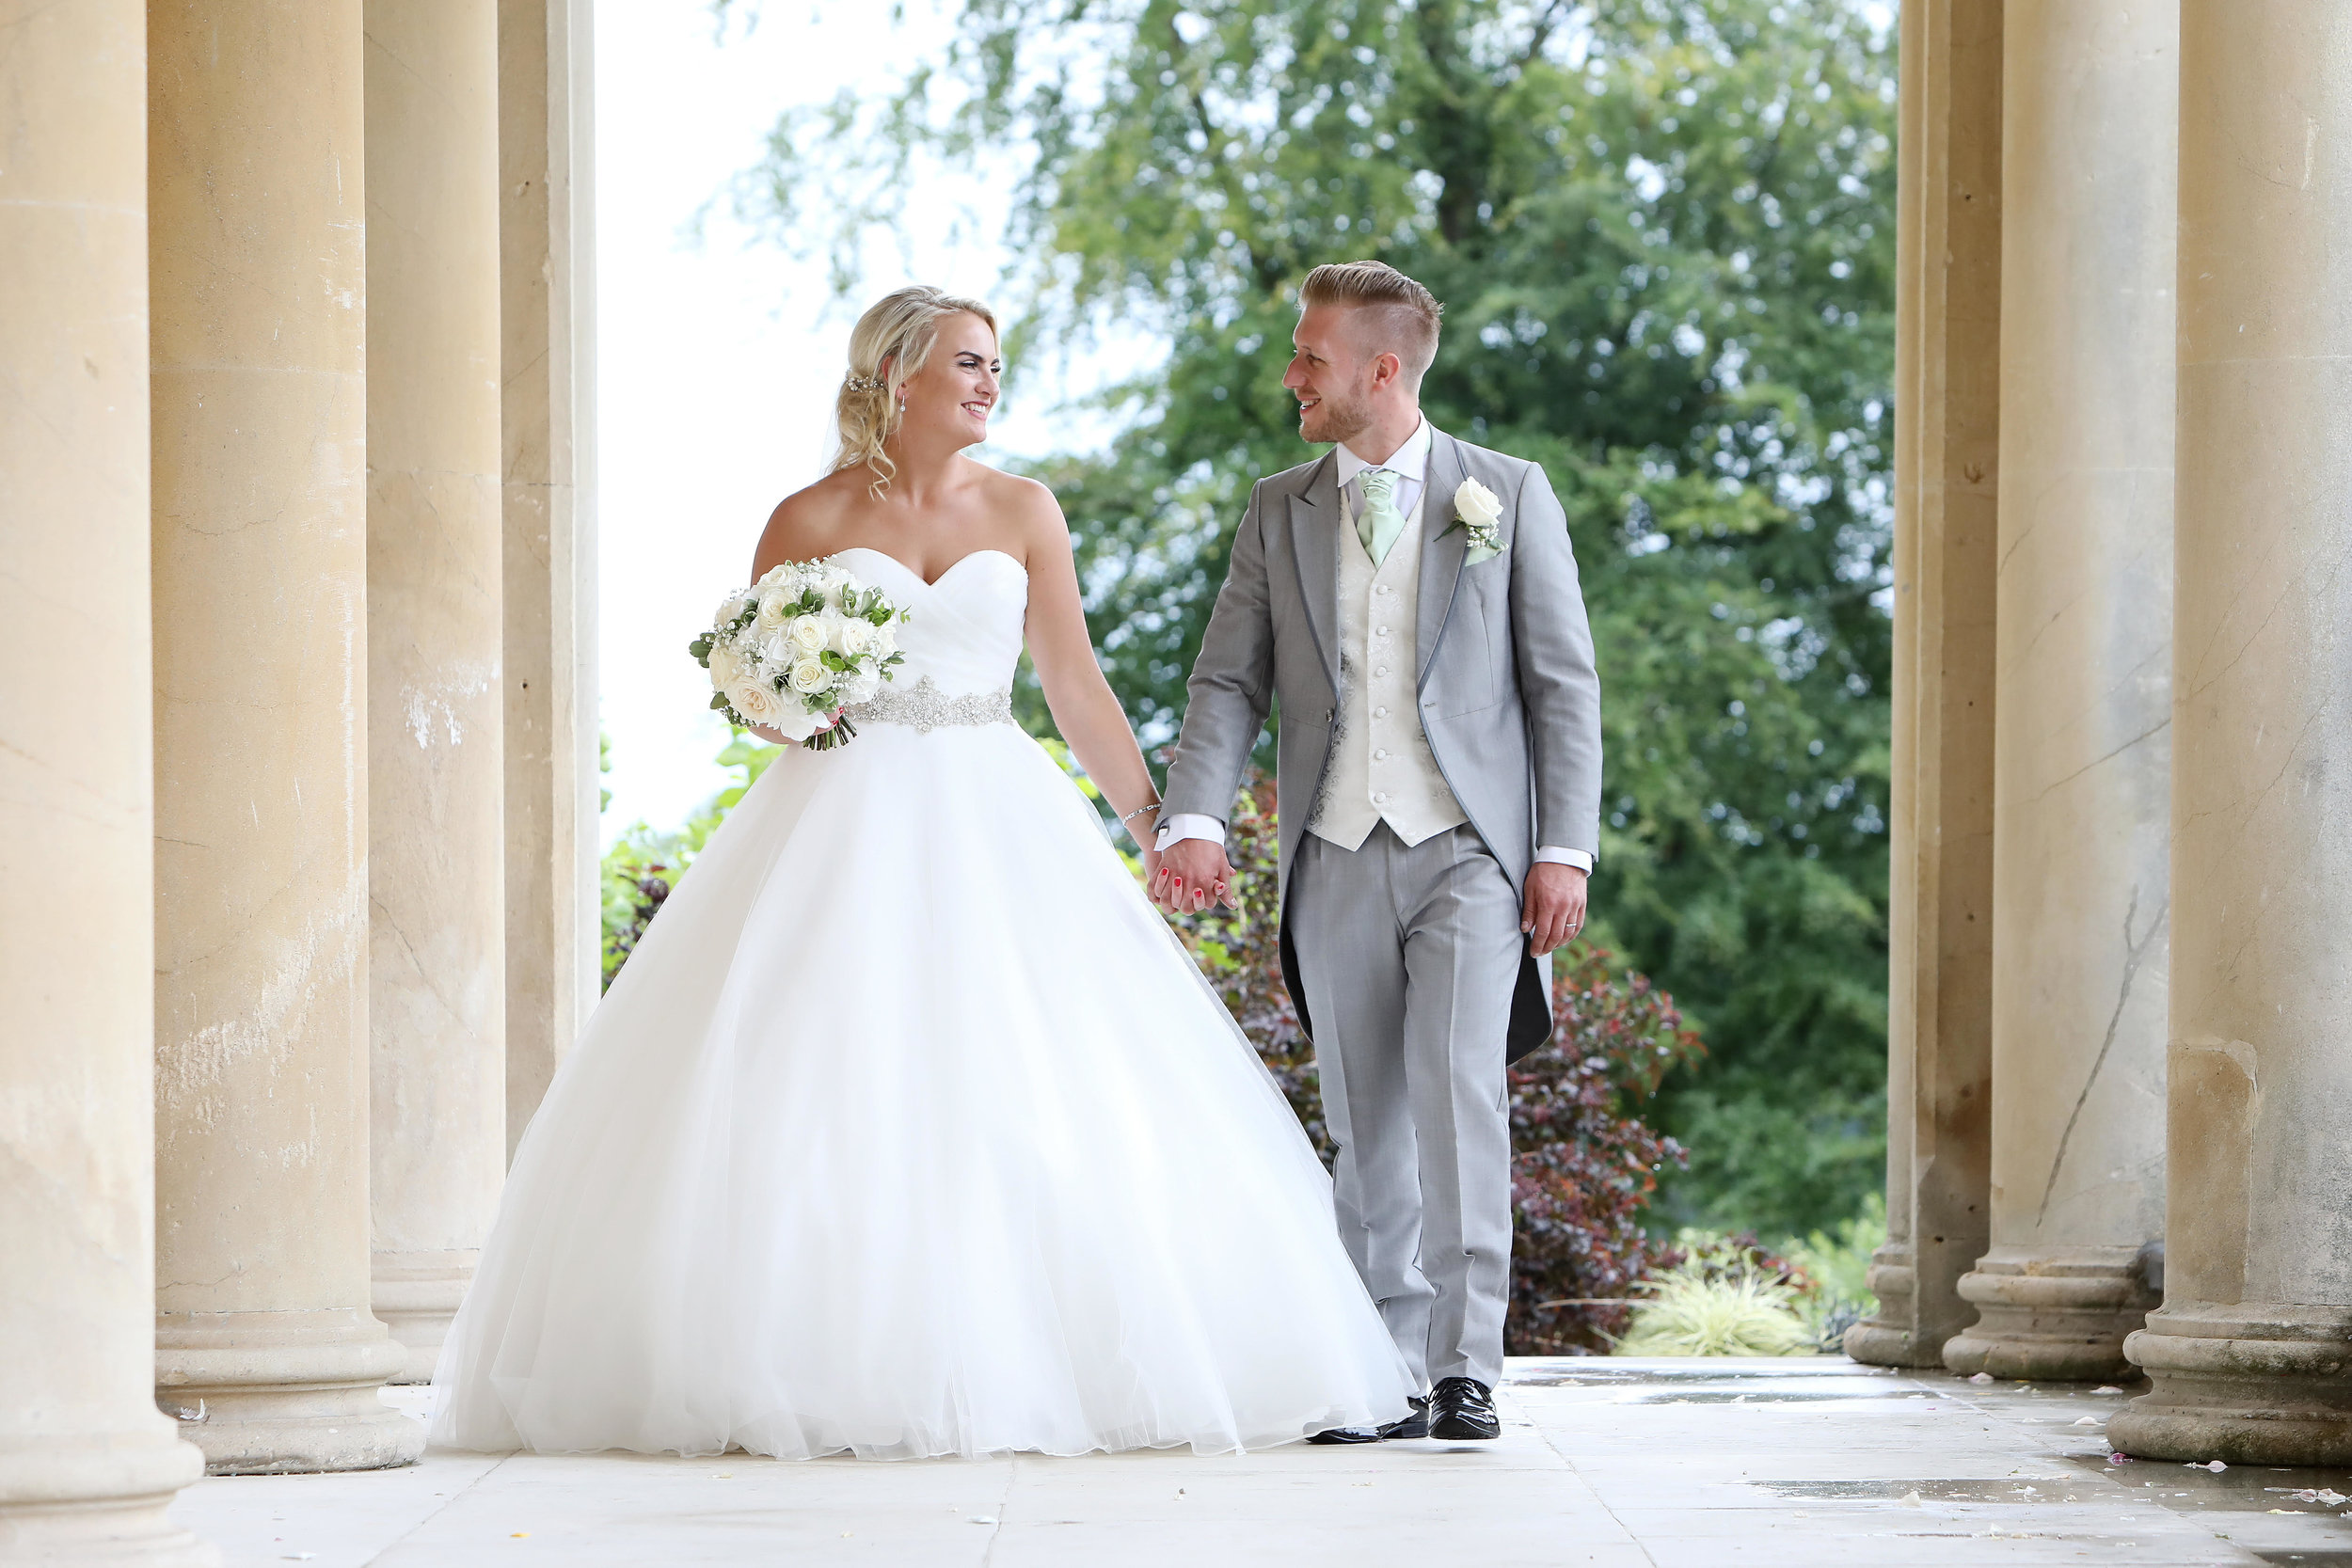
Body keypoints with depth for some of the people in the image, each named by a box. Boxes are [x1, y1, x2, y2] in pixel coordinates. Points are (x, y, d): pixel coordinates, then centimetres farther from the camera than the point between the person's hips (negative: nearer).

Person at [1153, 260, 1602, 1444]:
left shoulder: (1508, 497, 3)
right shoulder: (1279, 512, 11)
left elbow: (1563, 682, 2)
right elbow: (1229, 682, 7)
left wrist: (1564, 848, -5)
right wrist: (1193, 821, -9)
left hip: (1469, 848, -3)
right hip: (1336, 860, 3)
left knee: (1457, 1090, -17)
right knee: (1366, 1123, 4)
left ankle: (1466, 1366, -16)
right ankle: (1391, 1376, 9)